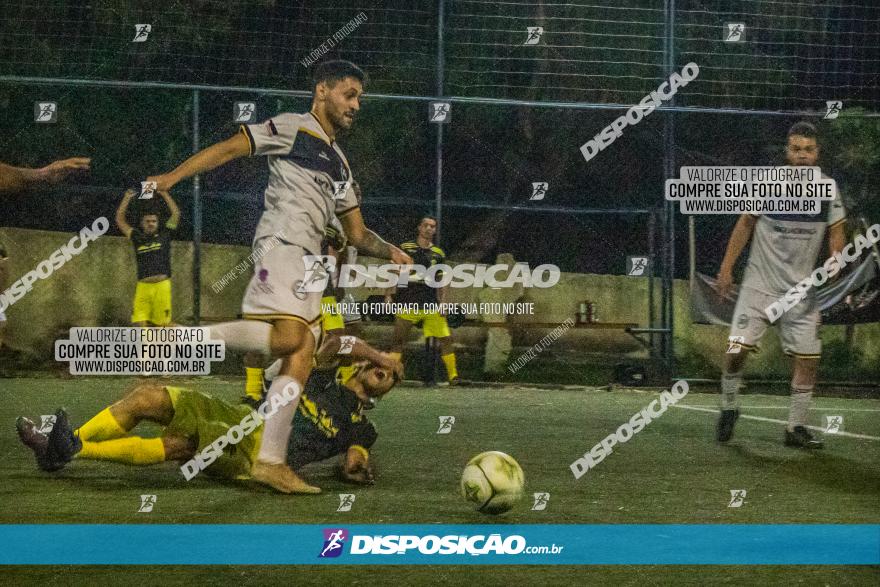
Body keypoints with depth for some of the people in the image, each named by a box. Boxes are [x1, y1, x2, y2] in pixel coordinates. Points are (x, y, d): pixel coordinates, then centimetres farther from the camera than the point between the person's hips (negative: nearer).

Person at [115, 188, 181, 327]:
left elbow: (176, 213, 8)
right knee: (139, 322, -8)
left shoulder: (164, 234, 11)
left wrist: (164, 194, 8)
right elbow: (119, 220, 16)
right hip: (143, 285, 1)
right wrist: (126, 199, 11)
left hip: (162, 285, -1)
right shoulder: (137, 237, 14)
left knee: (161, 323, 0)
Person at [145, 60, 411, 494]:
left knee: (301, 357, -3)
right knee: (288, 337, -27)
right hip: (282, 242, -8)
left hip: (307, 259, 8)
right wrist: (174, 176, -12)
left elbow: (357, 233, 33)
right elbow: (229, 149, -1)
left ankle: (271, 462, -5)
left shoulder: (339, 164, 30)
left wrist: (390, 252, 17)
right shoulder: (292, 128, 6)